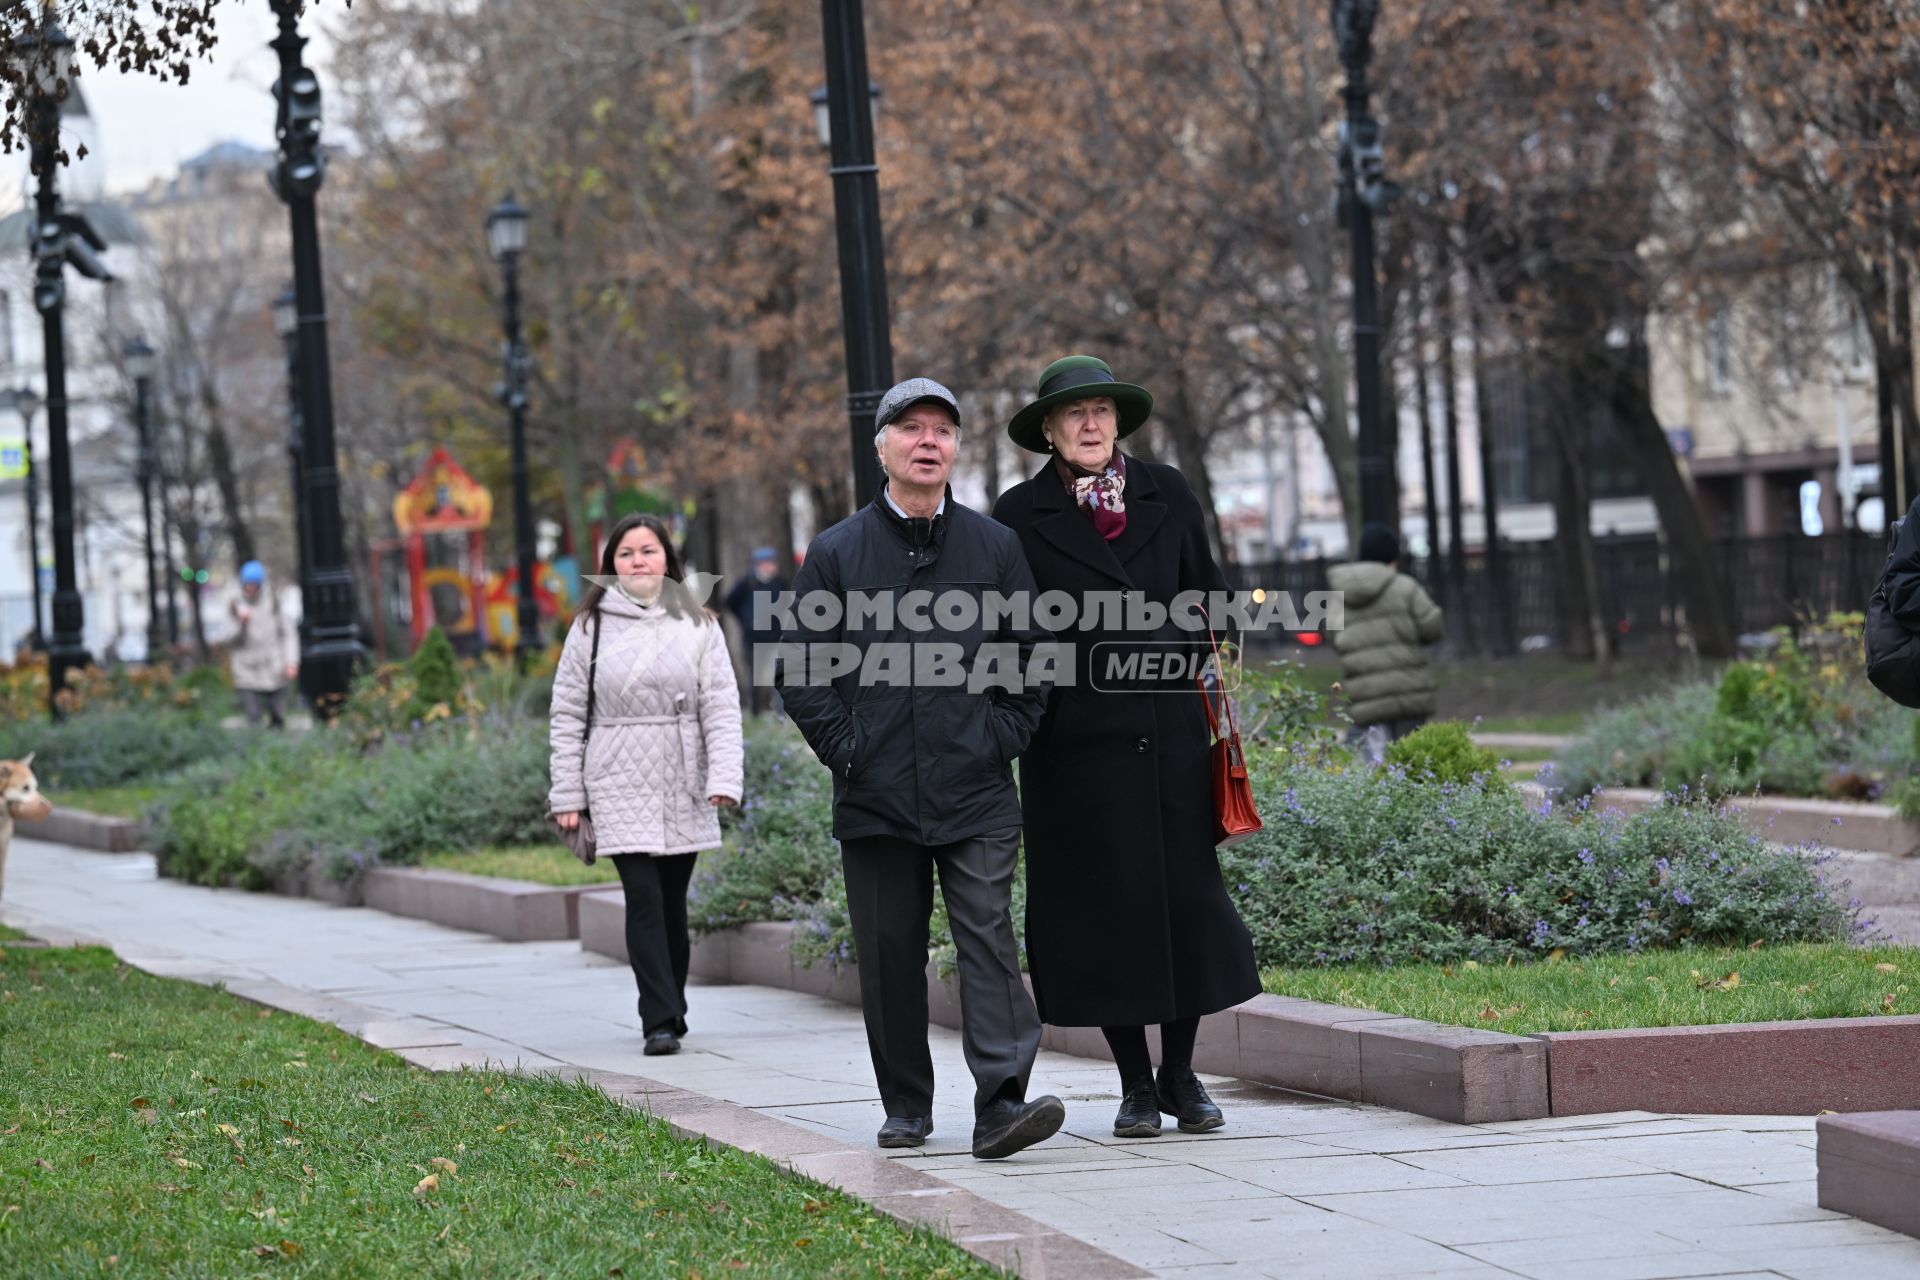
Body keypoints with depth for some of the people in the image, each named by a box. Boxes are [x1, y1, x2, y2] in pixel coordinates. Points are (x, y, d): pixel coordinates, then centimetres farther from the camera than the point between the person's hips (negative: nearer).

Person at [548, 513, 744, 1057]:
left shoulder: (698, 626, 5)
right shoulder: (591, 628, 4)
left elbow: (722, 706, 1)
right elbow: (567, 715, 6)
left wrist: (724, 778, -11)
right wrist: (567, 793, 1)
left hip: (684, 788, 1)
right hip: (620, 786, -1)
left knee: (672, 901, 8)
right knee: (643, 896, -12)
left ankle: (671, 1010, 22)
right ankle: (660, 1021, -14)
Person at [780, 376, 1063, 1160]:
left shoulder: (994, 547, 8)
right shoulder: (837, 552, 6)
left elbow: (1033, 655, 11)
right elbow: (800, 669, 6)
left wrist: (1001, 739, 1)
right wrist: (844, 750, -3)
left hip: (976, 796, -1)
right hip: (875, 799, 1)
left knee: (988, 941, -11)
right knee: (890, 956, 6)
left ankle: (1002, 1103, -18)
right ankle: (905, 1109, 17)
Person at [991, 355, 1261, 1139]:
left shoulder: (1166, 496, 9)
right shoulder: (1021, 516, 0)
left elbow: (1206, 598, 15)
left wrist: (1208, 694, 10)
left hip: (1170, 729, 2)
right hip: (1078, 743, -2)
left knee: (1187, 892, 2)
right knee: (1103, 903, 1)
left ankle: (1181, 1074, 15)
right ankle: (1135, 1084, 11)